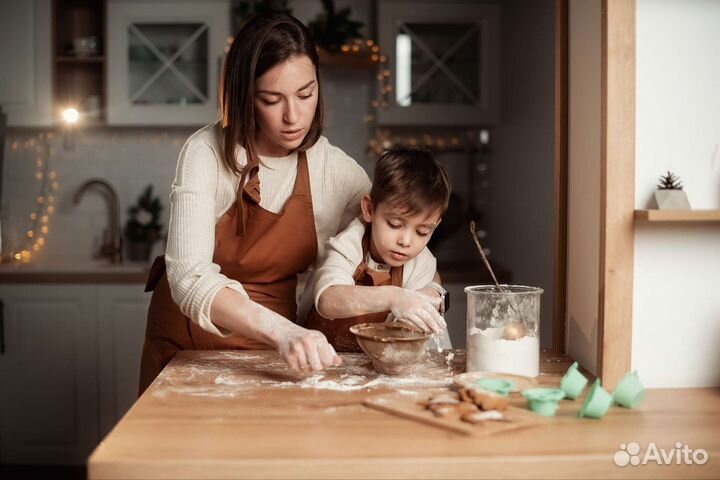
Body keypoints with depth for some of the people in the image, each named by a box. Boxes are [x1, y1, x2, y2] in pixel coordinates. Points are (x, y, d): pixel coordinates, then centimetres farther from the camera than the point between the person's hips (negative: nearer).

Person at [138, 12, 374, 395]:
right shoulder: (207, 152, -19)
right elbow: (189, 276, -31)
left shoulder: (342, 174, -10)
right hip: (187, 343, -2)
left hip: (272, 350, 2)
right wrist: (280, 330, -46)